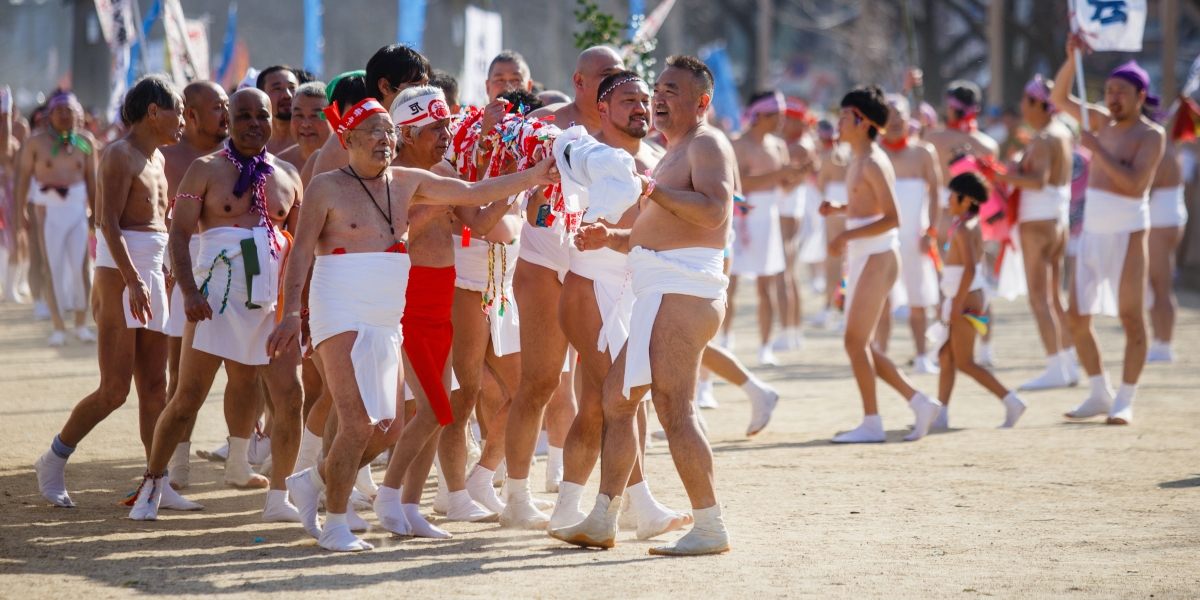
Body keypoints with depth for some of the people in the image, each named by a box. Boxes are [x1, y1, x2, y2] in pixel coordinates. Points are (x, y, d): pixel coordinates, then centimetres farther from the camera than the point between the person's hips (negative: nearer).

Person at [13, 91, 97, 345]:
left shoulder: (85, 143, 5)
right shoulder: (36, 143, -2)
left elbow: (91, 179, 10)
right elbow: (23, 178, 1)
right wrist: (19, 213, -3)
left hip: (77, 210, 2)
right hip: (48, 211, -2)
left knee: (81, 267, -2)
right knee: (53, 269, -1)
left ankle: (81, 324, 11)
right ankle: (59, 327, 6)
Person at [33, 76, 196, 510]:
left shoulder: (157, 160, 17)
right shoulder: (120, 156, -10)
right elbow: (109, 222, -18)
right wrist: (132, 280, -27)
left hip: (152, 277, 8)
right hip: (120, 276, -8)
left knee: (154, 387, 4)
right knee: (114, 390, -7)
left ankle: (157, 483, 4)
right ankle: (52, 462, 9)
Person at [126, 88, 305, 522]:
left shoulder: (286, 176, 12)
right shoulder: (206, 170, 0)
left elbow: (301, 242, 18)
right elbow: (179, 233, -5)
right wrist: (189, 291, -18)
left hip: (272, 303, 3)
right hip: (217, 301, -3)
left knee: (289, 397, -6)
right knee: (188, 399, -2)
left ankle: (277, 499, 5)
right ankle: (150, 487, 13)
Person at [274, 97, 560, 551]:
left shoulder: (406, 183, 12)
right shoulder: (328, 187, -3)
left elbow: (473, 194, 14)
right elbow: (301, 253, -6)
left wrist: (534, 177, 8)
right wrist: (290, 313, -16)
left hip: (388, 323, 7)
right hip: (342, 316, -7)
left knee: (388, 429, 6)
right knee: (359, 424, -15)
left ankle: (313, 481, 27)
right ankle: (335, 525, -2)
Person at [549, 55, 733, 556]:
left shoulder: (707, 144, -5)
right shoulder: (674, 153, 27)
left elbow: (714, 211, -22)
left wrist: (653, 189, -21)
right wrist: (611, 239, 17)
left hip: (683, 289, -11)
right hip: (661, 293, 11)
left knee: (673, 409, -14)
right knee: (616, 397, 11)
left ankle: (710, 527, -12)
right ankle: (602, 520, 16)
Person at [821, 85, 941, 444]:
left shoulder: (873, 163, -14)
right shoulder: (858, 163, 15)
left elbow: (892, 218, -21)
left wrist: (848, 235, -25)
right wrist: (837, 209, 11)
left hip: (877, 259, -10)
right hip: (862, 259, 10)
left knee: (855, 341, -8)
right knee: (859, 345, 10)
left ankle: (872, 424, -2)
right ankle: (920, 404, 14)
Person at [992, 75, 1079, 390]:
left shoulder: (1042, 140, -16)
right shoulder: (1063, 133, 11)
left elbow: (1038, 181, -29)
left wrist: (1004, 177, -29)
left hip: (1038, 222, -9)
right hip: (1059, 220, 9)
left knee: (1039, 298, -7)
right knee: (1055, 297, 15)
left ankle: (1055, 369, -10)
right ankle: (1067, 365, 17)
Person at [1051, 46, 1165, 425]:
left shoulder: (1151, 135, -8)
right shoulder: (1104, 122, 12)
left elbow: (1134, 182, -21)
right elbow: (1060, 98, 14)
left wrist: (1098, 150, -20)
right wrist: (1072, 58, 1)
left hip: (1127, 234, -7)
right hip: (1092, 233, 7)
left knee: (1131, 319, -3)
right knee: (1077, 318, 7)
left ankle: (1125, 402, 0)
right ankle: (1100, 395, 17)